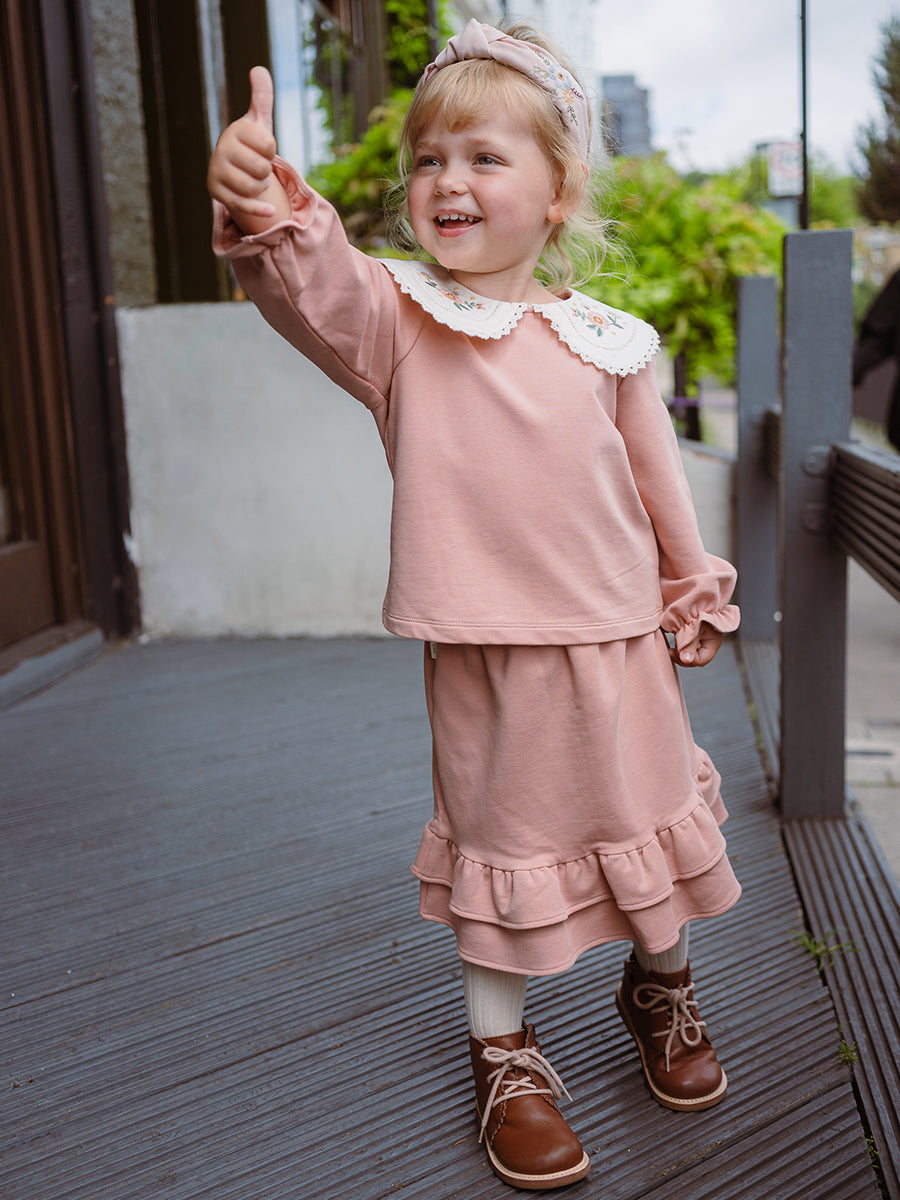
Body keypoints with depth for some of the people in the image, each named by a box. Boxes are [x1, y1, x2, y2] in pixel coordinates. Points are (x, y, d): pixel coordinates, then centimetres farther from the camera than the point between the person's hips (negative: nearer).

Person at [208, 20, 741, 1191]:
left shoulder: (602, 339, 1)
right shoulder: (397, 318, -6)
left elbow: (655, 472, 11)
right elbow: (320, 293, -29)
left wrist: (695, 581, 16)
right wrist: (271, 218, -49)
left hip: (619, 635, 3)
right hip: (481, 648, -2)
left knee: (648, 819, 18)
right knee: (498, 841, 10)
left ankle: (661, 987, 46)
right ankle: (503, 1052, 31)